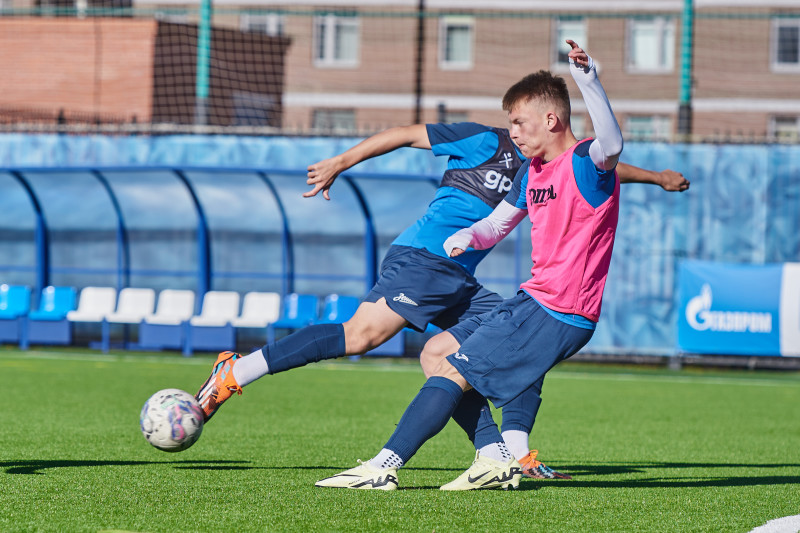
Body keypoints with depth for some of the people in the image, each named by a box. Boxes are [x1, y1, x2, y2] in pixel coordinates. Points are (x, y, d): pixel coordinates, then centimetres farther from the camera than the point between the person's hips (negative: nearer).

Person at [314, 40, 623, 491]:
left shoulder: (586, 164, -14)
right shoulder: (533, 172, 14)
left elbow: (611, 144, -39)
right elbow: (498, 223, 25)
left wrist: (589, 81, -53)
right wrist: (469, 236, 1)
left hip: (559, 316, -10)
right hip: (535, 301, 10)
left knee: (452, 371, -10)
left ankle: (385, 467, -7)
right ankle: (497, 461, 7)